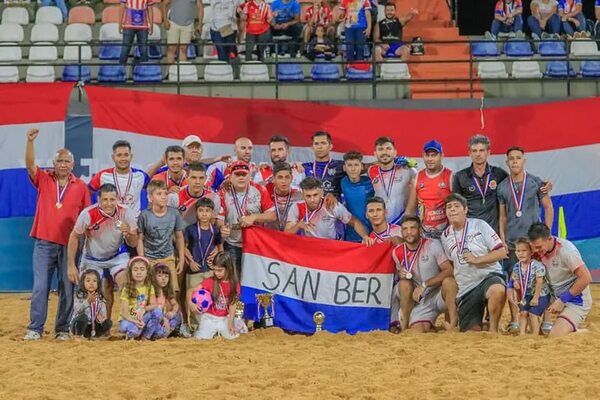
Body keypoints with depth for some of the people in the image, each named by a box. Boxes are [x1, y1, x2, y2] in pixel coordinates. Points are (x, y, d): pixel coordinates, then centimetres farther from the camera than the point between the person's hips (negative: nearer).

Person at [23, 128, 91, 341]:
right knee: (40, 287, -3)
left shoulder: (81, 187, 6)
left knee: (67, 289, 1)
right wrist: (30, 141, -23)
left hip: (69, 244, 0)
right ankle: (35, 328, 1)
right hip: (44, 243, 0)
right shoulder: (44, 180, 7)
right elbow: (30, 164, -9)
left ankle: (62, 329, 10)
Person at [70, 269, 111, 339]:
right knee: (83, 316, -35)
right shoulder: (79, 296, -9)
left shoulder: (100, 299, 3)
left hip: (93, 325, 4)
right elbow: (77, 310, -24)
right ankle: (78, 335, -14)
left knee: (108, 323, -19)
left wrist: (101, 318, -24)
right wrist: (88, 301, -35)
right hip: (80, 324, -4)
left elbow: (103, 313, 0)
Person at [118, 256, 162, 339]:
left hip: (142, 318, 4)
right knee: (133, 330, -38)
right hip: (128, 320, -4)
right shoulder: (127, 289, -12)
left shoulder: (149, 287, 0)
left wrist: (144, 309, -30)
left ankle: (146, 336, -8)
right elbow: (124, 313, -17)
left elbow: (154, 305, -10)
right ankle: (131, 334, -1)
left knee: (157, 312, -23)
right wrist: (135, 321, -35)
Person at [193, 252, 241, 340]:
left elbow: (232, 305, -6)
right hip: (209, 318, -1)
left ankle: (219, 331, 22)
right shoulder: (210, 281, -10)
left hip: (224, 319, 2)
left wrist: (230, 323, -13)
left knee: (232, 336, -12)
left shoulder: (234, 284, -5)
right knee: (202, 338, -16)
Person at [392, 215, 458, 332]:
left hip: (439, 295, -2)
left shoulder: (433, 245, -11)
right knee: (417, 333, -23)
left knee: (448, 281, -36)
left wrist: (424, 285, -24)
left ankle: (452, 326, -25)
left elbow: (449, 270, -20)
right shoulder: (398, 252, 0)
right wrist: (400, 274, -9)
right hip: (421, 301, 2)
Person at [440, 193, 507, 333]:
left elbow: (502, 252, -5)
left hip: (488, 276, -4)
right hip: (465, 289, 4)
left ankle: (493, 329, -21)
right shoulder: (445, 236, 11)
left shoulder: (479, 225, -2)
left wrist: (477, 260, -15)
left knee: (497, 290, -41)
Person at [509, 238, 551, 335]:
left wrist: (536, 297, -21)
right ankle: (522, 333, -3)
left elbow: (539, 282, -21)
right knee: (523, 312, -6)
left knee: (533, 313, -13)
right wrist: (516, 285, -15)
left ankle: (535, 335, -5)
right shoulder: (516, 267, -3)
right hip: (527, 295, 6)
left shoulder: (537, 265, -20)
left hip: (540, 294, -6)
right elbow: (517, 282, 8)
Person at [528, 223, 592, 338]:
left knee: (555, 338, -22)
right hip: (556, 298, 8)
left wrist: (563, 300, -19)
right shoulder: (539, 249, -4)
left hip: (576, 301, -8)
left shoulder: (566, 250, -23)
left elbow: (586, 278, -23)